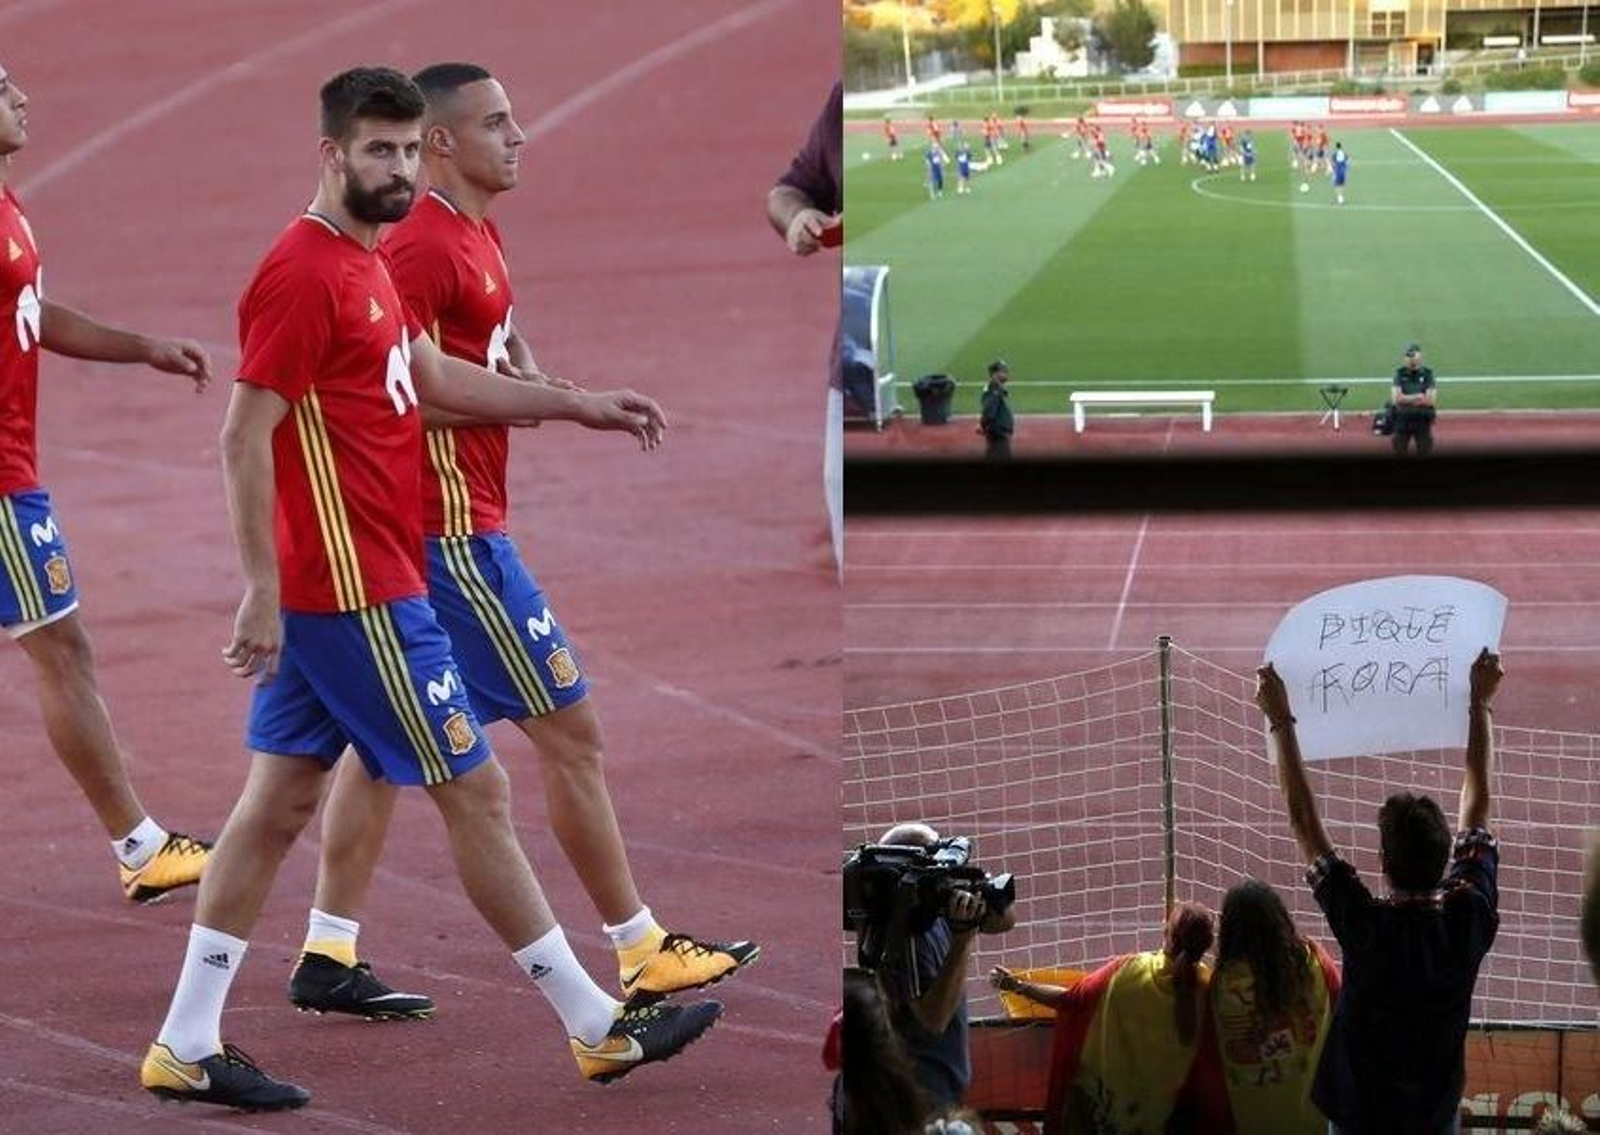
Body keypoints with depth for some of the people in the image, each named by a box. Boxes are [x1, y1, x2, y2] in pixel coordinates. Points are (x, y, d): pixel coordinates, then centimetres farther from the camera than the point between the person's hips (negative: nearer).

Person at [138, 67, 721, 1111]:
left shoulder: (365, 265, 14)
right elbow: (244, 440, -19)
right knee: (477, 792, -1)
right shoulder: (302, 273, -16)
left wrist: (582, 407, 24)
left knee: (279, 804, 10)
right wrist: (264, 592, -22)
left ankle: (187, 1046, 12)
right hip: (356, 591, -10)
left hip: (327, 591, 10)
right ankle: (598, 1027, 9)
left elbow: (436, 378, 26)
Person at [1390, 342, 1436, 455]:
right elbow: (1396, 398, -10)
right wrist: (1418, 397, -13)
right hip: (1402, 420, 0)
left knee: (1425, 455, 5)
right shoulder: (1400, 374, 1)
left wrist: (1407, 399, -10)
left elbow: (1431, 400, -10)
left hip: (1423, 421, 0)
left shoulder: (1427, 374, -1)